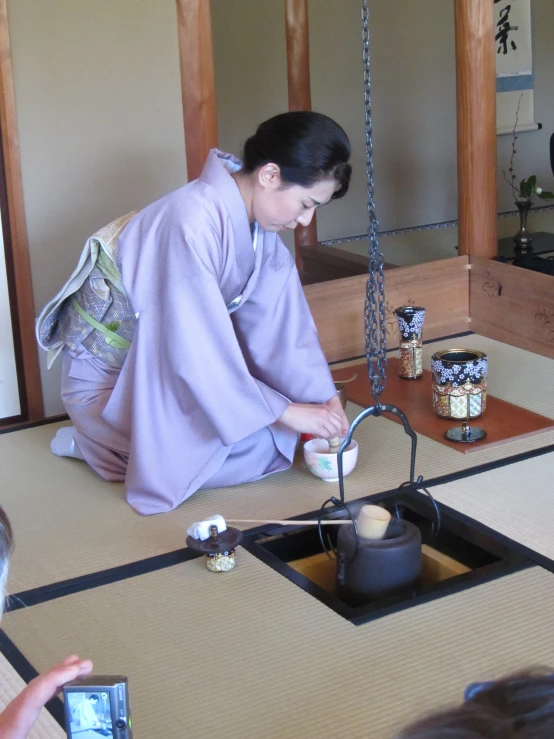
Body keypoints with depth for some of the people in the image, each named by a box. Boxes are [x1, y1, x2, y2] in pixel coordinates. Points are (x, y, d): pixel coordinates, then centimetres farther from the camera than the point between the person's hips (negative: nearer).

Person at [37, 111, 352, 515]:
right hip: (110, 376, -9)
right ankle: (92, 443, 0)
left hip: (170, 361, 9)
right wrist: (286, 412, -25)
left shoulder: (256, 223, -4)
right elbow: (195, 352, -31)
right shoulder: (193, 221, -31)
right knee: (260, 448, -16)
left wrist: (325, 399, -12)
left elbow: (284, 321, -3)